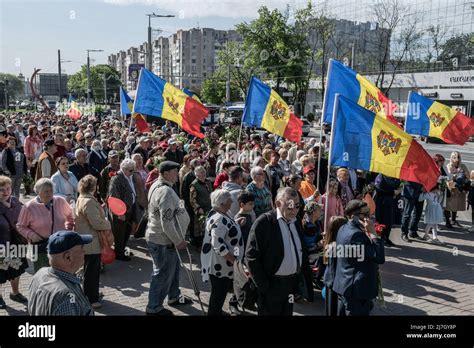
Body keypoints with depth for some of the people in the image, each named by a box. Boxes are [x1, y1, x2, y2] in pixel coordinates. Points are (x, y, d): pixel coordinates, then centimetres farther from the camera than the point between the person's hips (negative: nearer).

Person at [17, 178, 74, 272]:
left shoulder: (60, 201, -5)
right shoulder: (29, 207, -11)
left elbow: (69, 215, 16)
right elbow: (20, 226, 1)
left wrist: (68, 225, 1)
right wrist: (31, 235, -14)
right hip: (40, 246, -3)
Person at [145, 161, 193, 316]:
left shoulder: (156, 185, 6)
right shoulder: (166, 192, -27)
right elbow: (167, 223, -30)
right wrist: (179, 241, -18)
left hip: (156, 236, 10)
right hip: (162, 241, -10)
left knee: (173, 267, 24)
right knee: (163, 274, 5)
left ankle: (174, 297, 41)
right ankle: (154, 308, 21)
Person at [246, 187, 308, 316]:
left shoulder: (296, 223, 7)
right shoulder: (264, 222, -15)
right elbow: (251, 256, -17)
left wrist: (300, 278, 6)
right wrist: (263, 286, -16)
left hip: (292, 282, 7)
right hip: (272, 284, -6)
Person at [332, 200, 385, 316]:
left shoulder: (343, 229, 7)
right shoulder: (356, 234, -24)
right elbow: (380, 258, -23)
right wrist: (373, 233, -21)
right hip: (357, 290, -10)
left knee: (343, 313, 18)